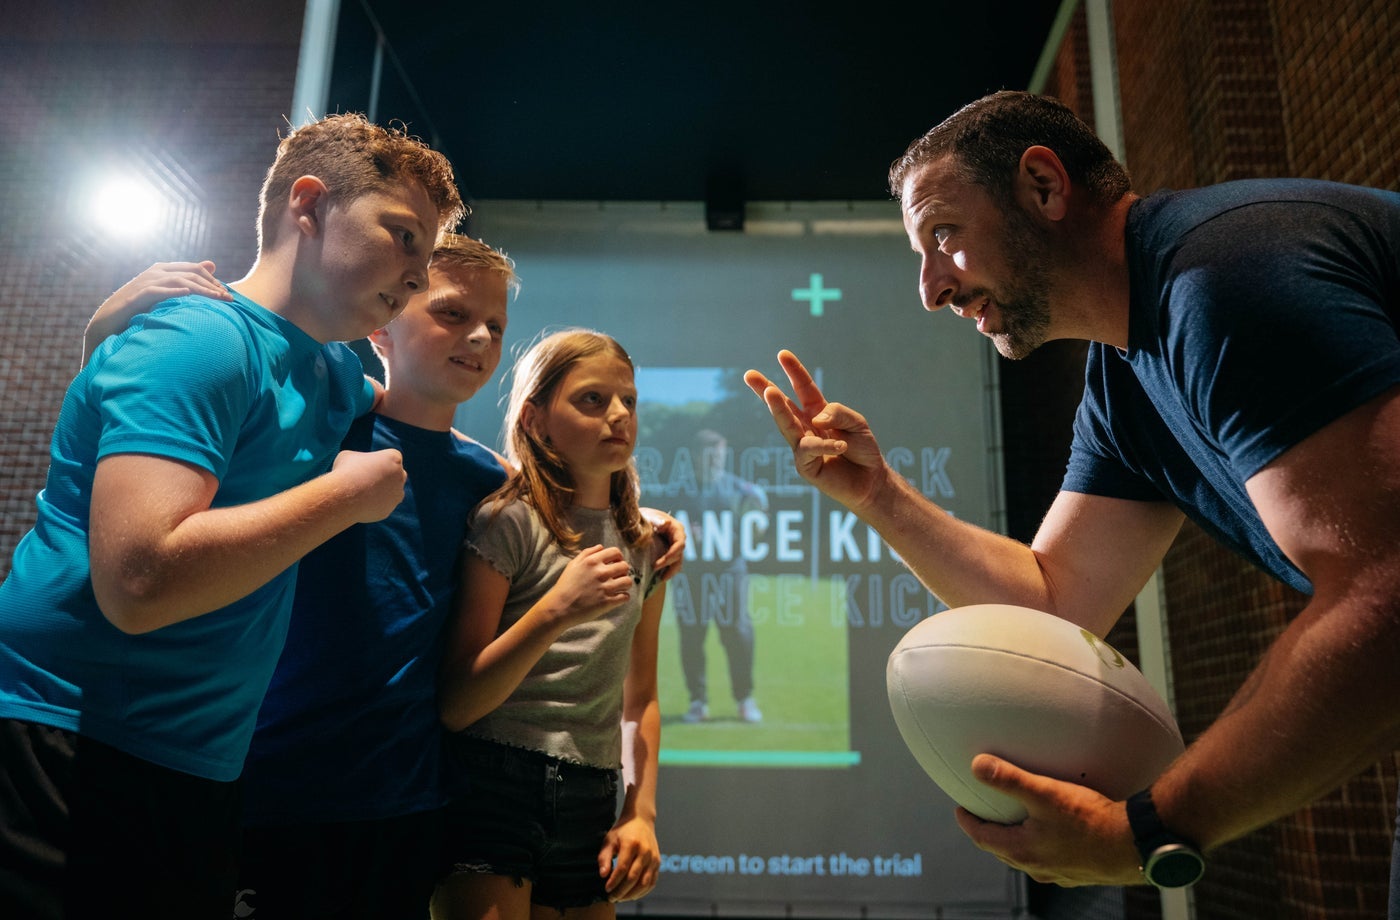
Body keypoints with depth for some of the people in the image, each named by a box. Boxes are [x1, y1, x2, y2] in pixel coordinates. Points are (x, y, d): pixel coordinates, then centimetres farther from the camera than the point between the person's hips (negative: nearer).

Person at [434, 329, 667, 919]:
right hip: (492, 782, -5)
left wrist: (642, 811, 5)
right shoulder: (508, 522, -10)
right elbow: (454, 706, -14)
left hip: (591, 802, 5)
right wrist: (557, 610, -25)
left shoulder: (644, 547, 8)